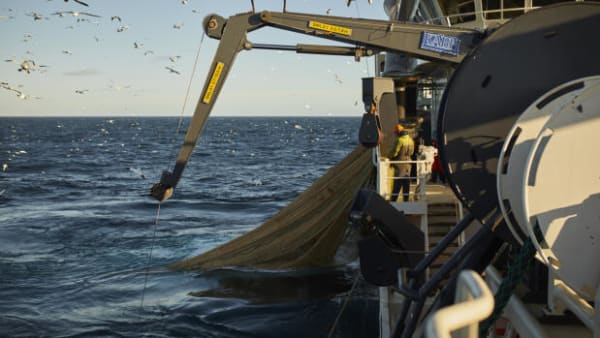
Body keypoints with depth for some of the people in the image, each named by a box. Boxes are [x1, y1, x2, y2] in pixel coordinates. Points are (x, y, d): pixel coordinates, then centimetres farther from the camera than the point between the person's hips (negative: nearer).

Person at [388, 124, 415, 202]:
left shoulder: (399, 140, -18)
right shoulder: (411, 140, 6)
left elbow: (394, 152, -15)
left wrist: (390, 157, 4)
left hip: (400, 164, -7)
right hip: (408, 164, 7)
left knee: (397, 184, -4)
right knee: (406, 184, 12)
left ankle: (393, 200, -2)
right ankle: (406, 199, 16)